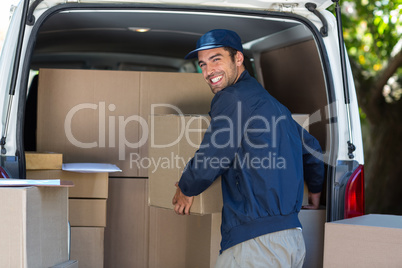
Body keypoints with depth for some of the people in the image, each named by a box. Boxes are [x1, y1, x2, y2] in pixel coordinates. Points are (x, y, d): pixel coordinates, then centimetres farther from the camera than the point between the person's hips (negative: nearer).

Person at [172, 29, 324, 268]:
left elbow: (208, 163, -8)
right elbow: (311, 148, 32)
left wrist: (186, 190, 14)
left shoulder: (233, 98, -8)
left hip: (256, 241, -9)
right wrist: (315, 190, 50)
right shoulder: (270, 102, 20)